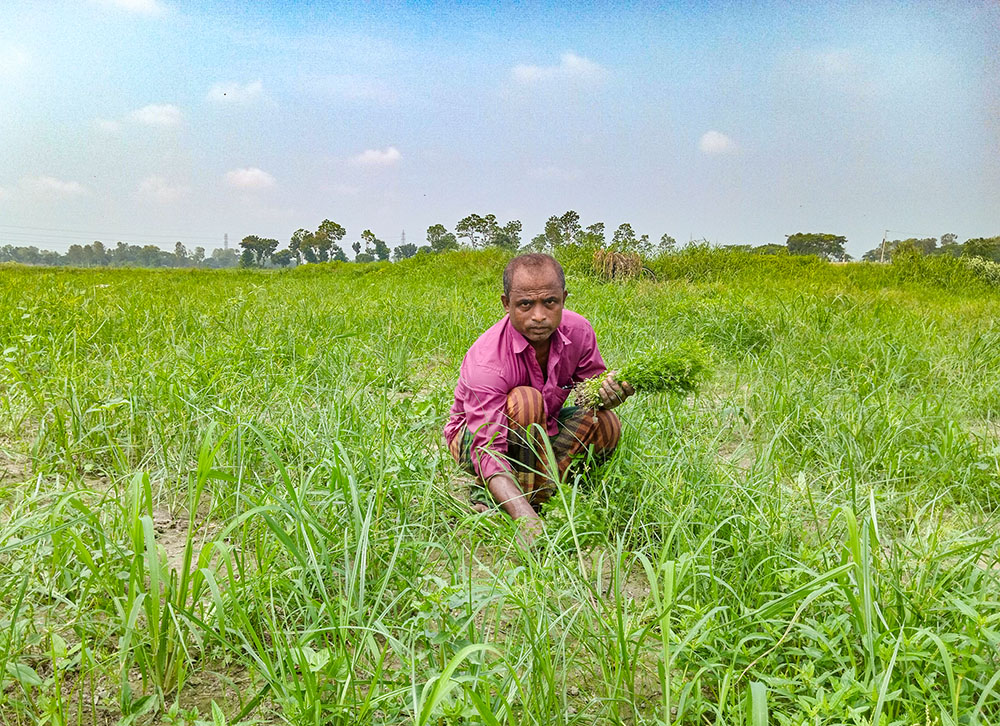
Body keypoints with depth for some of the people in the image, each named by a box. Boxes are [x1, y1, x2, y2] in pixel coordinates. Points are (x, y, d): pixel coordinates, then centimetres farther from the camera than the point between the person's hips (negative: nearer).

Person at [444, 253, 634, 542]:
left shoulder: (578, 331, -18)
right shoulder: (486, 362, -35)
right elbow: (488, 453, -39)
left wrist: (606, 395, -32)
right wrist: (526, 518, -53)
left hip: (543, 430, 6)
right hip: (475, 437, -6)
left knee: (605, 423, -21)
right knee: (525, 400, -35)